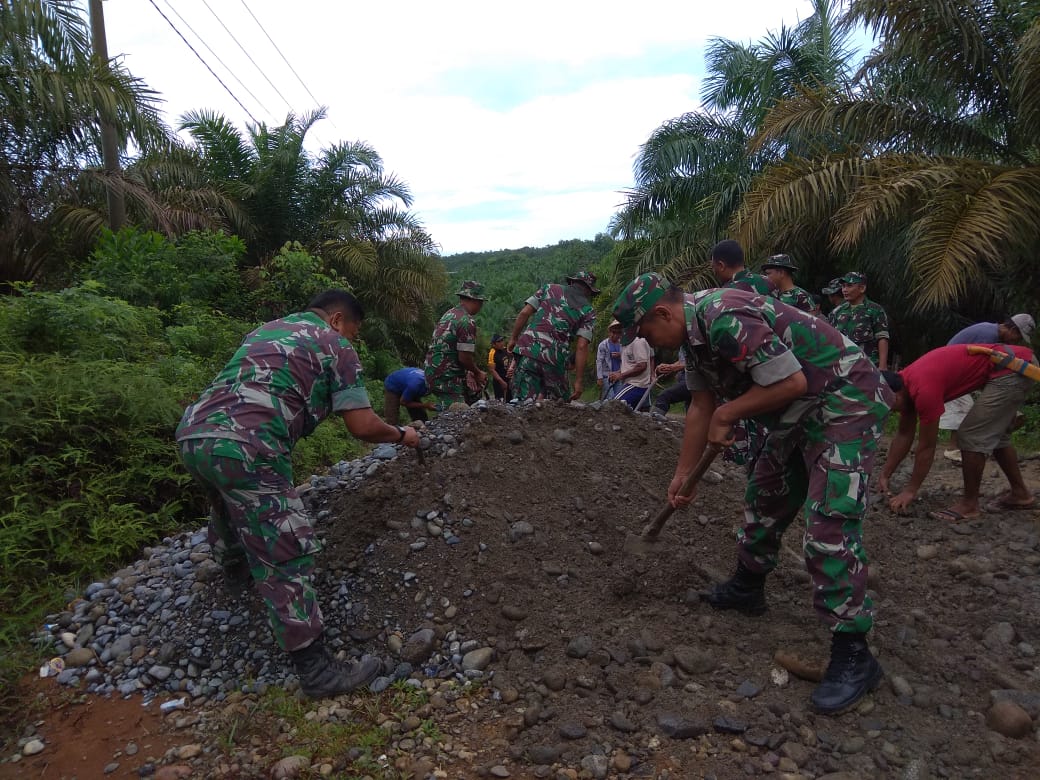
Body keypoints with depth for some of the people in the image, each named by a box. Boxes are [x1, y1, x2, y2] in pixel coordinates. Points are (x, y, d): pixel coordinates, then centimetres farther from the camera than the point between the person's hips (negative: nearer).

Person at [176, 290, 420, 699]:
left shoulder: (266, 330, 27)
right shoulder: (334, 345, 7)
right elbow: (363, 426, 1)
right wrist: (400, 435, 20)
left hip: (191, 432, 8)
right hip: (245, 447, -8)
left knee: (230, 507, 36)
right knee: (285, 557, -3)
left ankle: (234, 569, 63)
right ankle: (316, 669, 2)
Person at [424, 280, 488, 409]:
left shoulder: (449, 314, 15)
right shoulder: (467, 322, -16)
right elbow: (464, 357, -19)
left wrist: (468, 373, 18)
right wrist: (478, 373, -1)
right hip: (446, 378, -10)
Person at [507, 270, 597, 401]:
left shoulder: (549, 288, 17)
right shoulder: (588, 311, 10)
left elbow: (524, 313, 7)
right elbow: (582, 347, -1)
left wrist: (513, 339, 18)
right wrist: (579, 380, 0)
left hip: (527, 352, 2)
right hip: (555, 360, -1)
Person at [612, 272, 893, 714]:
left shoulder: (726, 319, -28)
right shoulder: (696, 331, 5)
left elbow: (791, 382, -29)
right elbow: (701, 407, 12)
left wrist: (726, 414, -16)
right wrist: (683, 475, 15)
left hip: (845, 400, -11)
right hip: (800, 413, 11)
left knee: (829, 522, -15)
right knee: (764, 497, 19)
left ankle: (852, 655, -7)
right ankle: (747, 587, 37)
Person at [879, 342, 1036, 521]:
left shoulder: (924, 389, -24)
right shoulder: (906, 382, 3)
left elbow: (926, 447, -16)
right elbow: (904, 434, 12)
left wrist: (910, 491, -8)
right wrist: (885, 474, 12)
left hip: (1011, 370, -10)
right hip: (1016, 365, 10)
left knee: (971, 435, -7)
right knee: (993, 434, 21)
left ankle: (969, 504, 4)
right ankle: (1020, 493, 34)